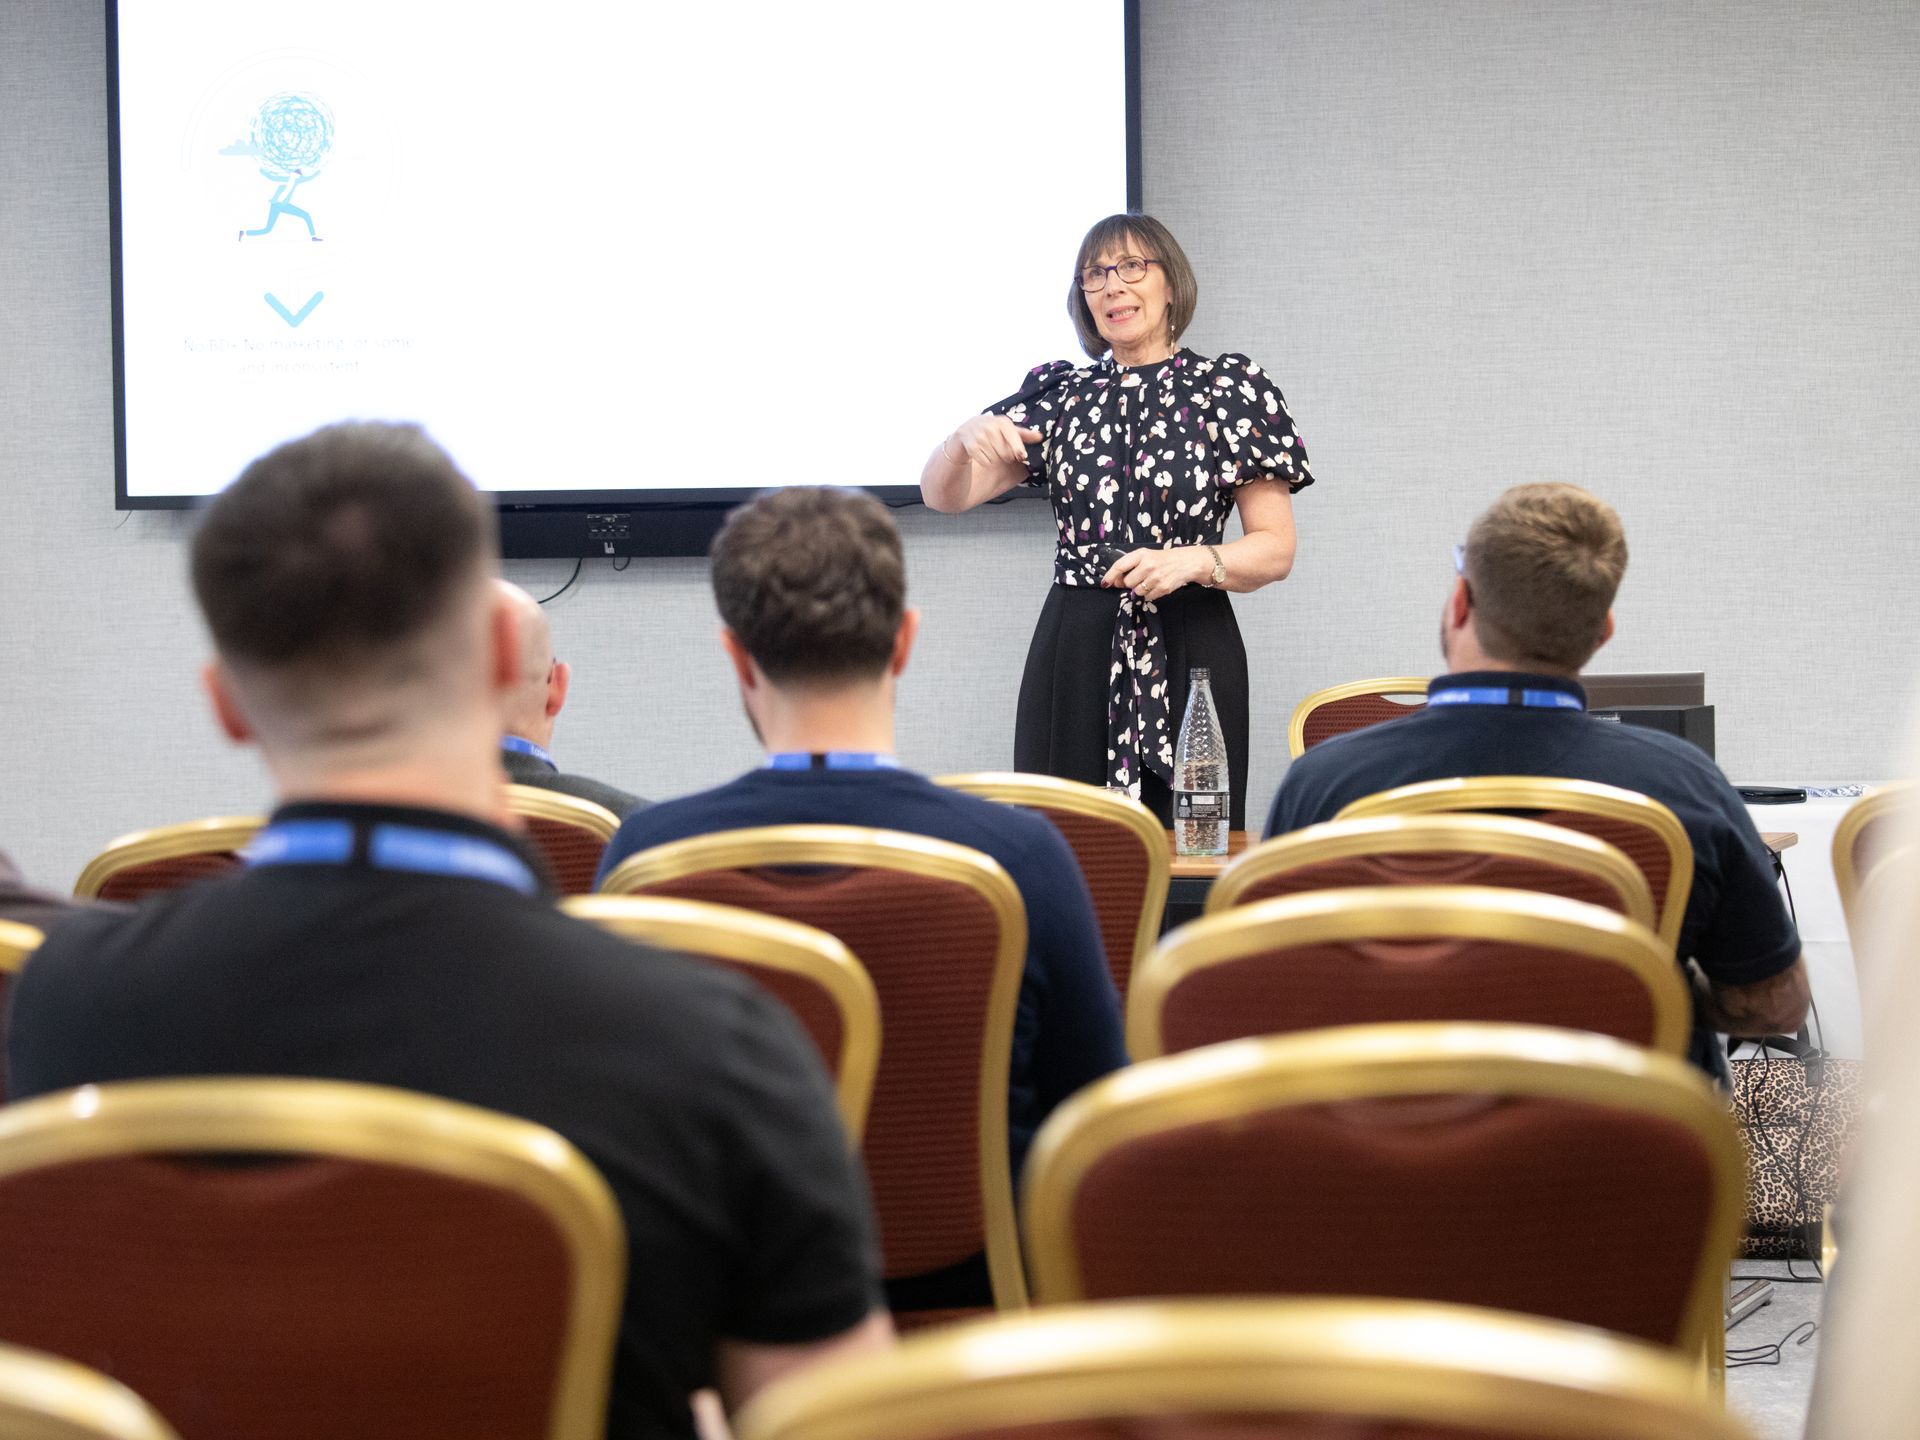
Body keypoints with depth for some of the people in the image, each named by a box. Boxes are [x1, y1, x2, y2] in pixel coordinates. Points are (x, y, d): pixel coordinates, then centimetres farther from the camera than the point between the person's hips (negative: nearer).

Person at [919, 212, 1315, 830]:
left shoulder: (1230, 388, 3)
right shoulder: (1059, 392, 11)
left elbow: (1276, 549, 1)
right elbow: (942, 496, 6)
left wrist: (1192, 561, -18)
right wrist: (966, 439, -16)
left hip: (1189, 656, -2)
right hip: (1074, 656, 2)